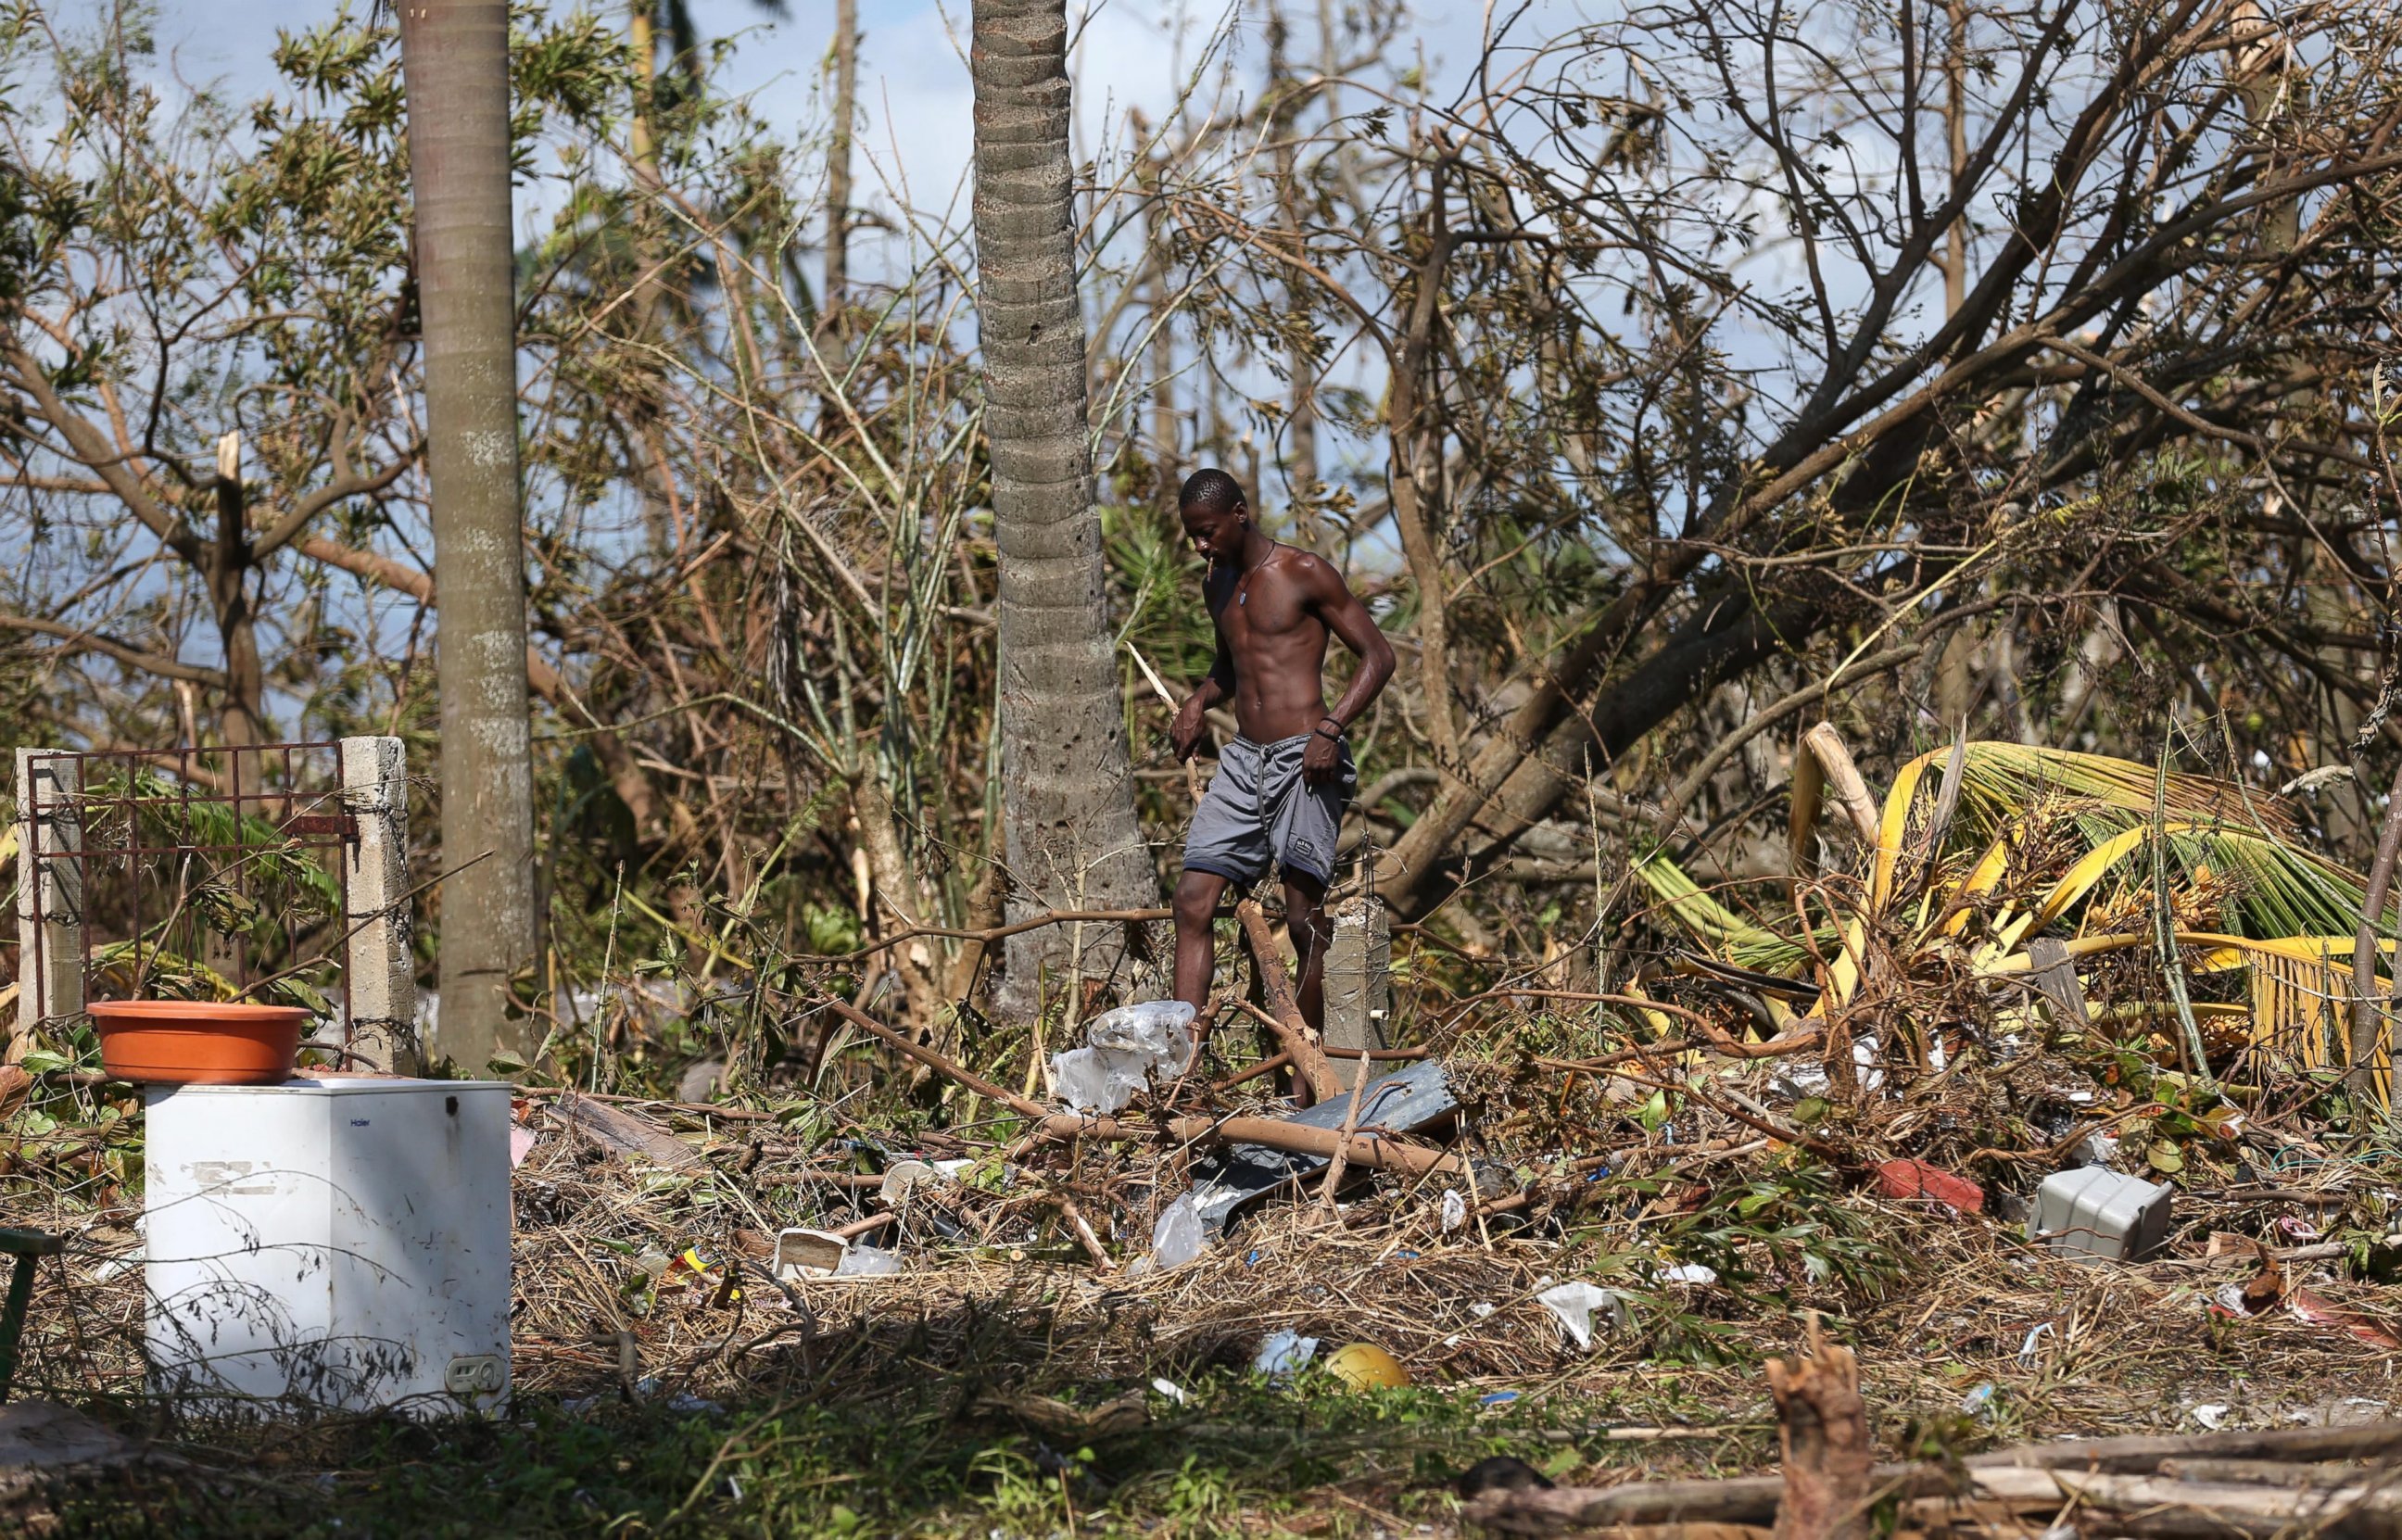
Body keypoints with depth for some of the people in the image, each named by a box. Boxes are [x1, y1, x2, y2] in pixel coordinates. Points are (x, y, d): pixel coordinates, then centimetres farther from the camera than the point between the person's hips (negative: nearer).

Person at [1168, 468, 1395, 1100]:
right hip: (1242, 761, 7)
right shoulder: (1216, 585, 15)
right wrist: (1198, 702, 13)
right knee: (1193, 901, -6)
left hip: (1303, 761, -7)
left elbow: (1378, 656, -7)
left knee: (1304, 917, -6)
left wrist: (1331, 728, -19)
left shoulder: (1304, 573, -6)